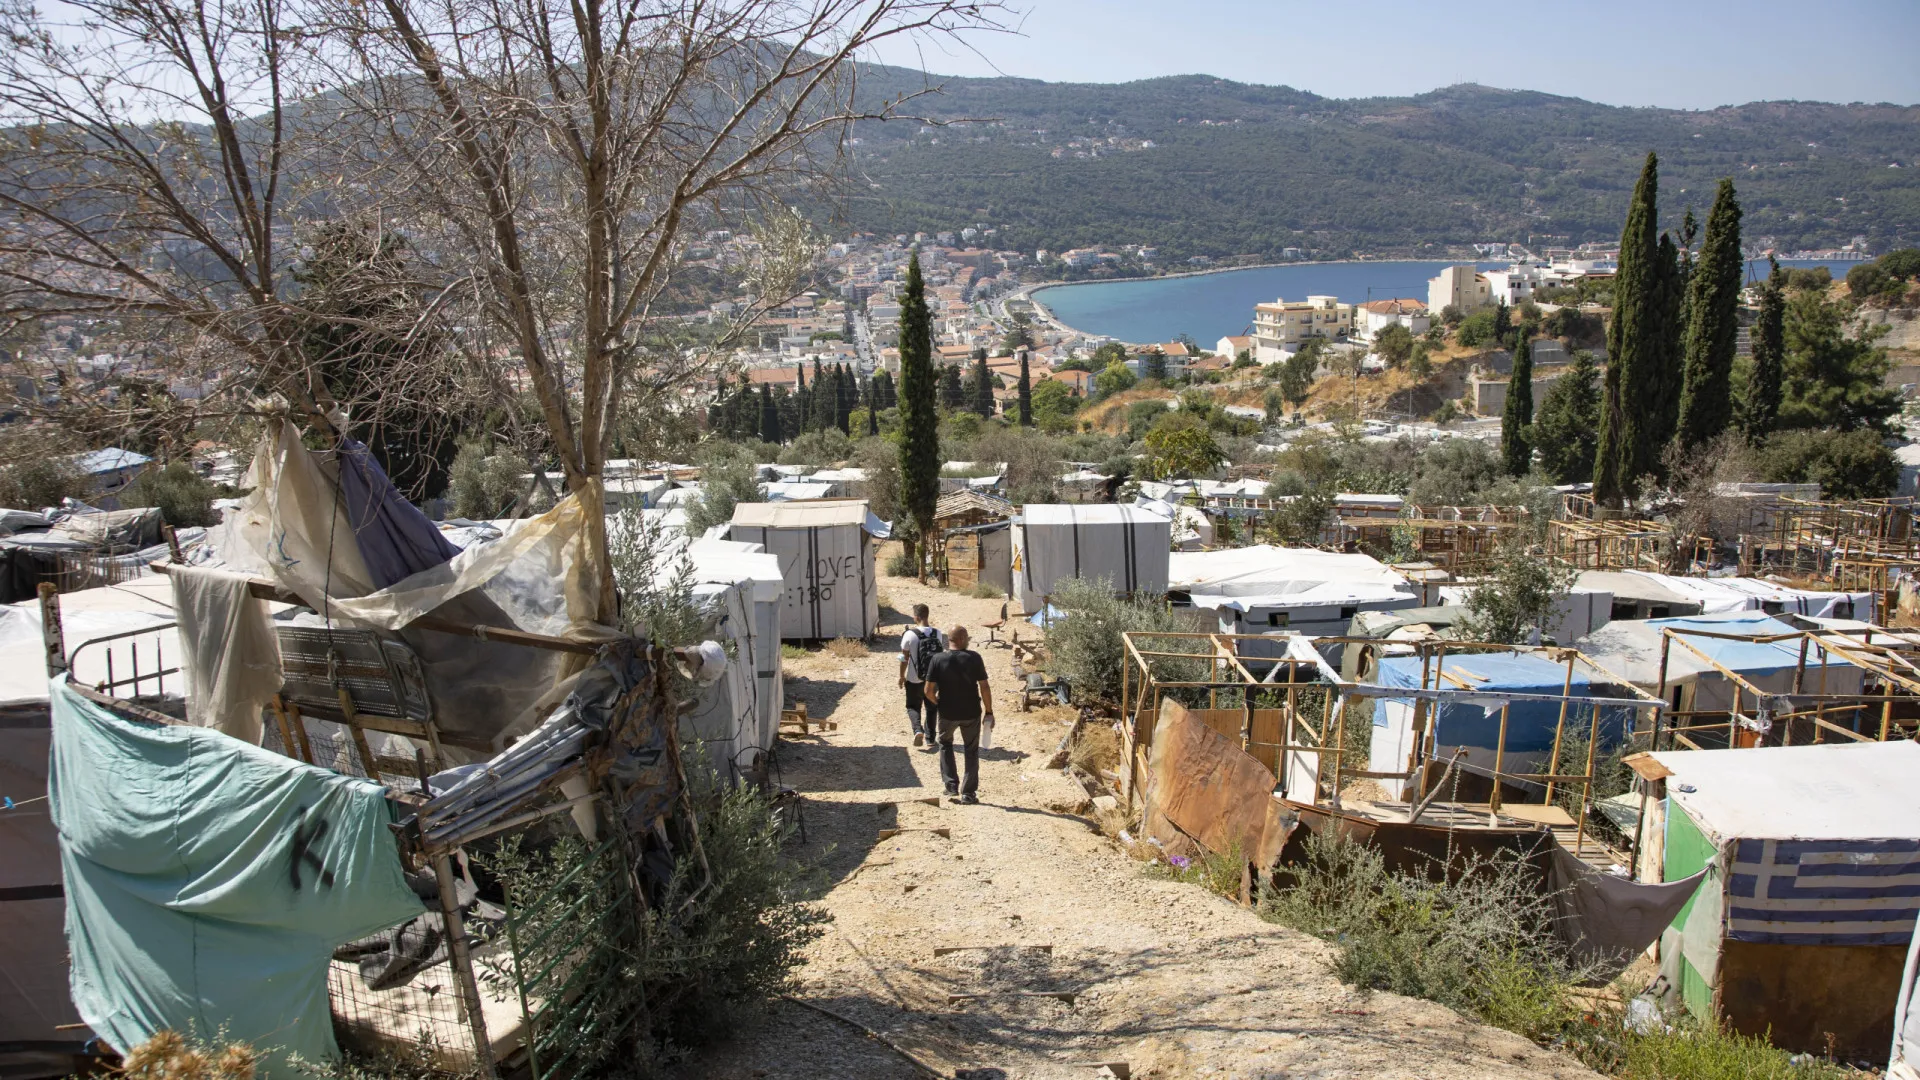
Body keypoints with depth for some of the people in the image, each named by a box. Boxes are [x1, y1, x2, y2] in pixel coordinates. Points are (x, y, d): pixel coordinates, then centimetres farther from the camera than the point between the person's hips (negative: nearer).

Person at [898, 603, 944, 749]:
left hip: (914, 679, -3)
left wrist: (901, 676, 3)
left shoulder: (910, 634, -15)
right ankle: (929, 738, 20)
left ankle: (918, 730, -9)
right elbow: (940, 654, 5)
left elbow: (904, 658, -9)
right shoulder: (937, 633, -5)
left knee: (913, 706, 14)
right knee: (931, 707, 16)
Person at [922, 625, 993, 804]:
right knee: (971, 751, 15)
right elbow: (984, 687, -10)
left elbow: (929, 691, -9)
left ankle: (951, 785, 21)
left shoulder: (938, 660, -9)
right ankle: (968, 793, 14)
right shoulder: (974, 658, -11)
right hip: (971, 713, -1)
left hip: (947, 713, 1)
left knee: (945, 744, 26)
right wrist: (989, 712, -1)